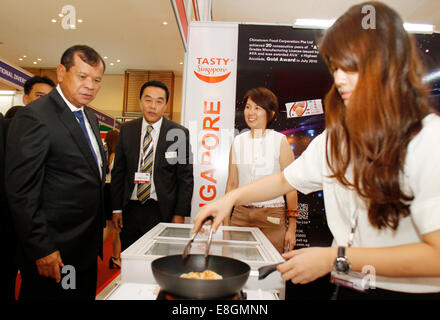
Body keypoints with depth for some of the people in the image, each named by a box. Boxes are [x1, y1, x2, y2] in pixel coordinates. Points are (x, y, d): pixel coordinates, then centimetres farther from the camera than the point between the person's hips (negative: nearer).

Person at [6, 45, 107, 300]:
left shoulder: (90, 118, 10)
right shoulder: (34, 117, -16)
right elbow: (22, 193, -18)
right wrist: (42, 249, -17)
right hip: (55, 253, -8)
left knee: (86, 295, 19)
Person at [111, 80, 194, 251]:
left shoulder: (179, 133, -4)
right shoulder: (126, 130, 5)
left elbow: (185, 177, -3)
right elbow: (118, 172, 9)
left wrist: (180, 214, -6)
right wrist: (116, 208, 5)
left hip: (162, 211, -2)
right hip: (130, 210, 3)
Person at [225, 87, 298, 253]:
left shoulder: (280, 141, -4)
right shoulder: (238, 141, 6)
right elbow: (232, 184, 9)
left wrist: (292, 228, -6)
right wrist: (225, 223, 7)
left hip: (272, 216, -2)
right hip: (241, 214, 3)